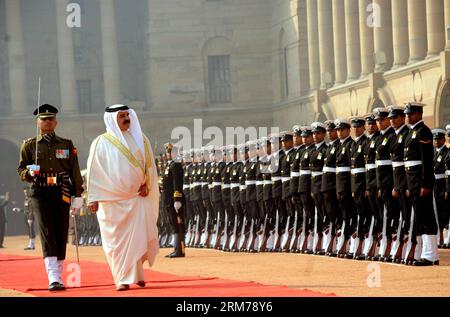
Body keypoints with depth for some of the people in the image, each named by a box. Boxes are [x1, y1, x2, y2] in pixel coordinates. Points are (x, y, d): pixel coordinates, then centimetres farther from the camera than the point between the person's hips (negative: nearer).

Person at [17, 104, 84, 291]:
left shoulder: (67, 145, 11)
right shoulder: (29, 145, 7)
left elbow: (75, 172, 9)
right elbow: (21, 170, 9)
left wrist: (78, 196, 3)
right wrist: (30, 172, -14)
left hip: (62, 193, 2)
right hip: (40, 194, -2)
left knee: (62, 234, 4)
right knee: (47, 233, -13)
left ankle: (58, 277, 15)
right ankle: (53, 279, -21)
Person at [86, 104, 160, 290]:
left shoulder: (141, 140, 9)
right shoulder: (101, 143, 0)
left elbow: (150, 165, 15)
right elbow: (94, 172, 0)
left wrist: (147, 184, -2)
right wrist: (93, 198, -5)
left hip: (138, 198, 2)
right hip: (112, 201, -2)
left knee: (139, 237, -4)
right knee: (117, 240, -1)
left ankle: (136, 273, 15)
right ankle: (122, 279, 6)